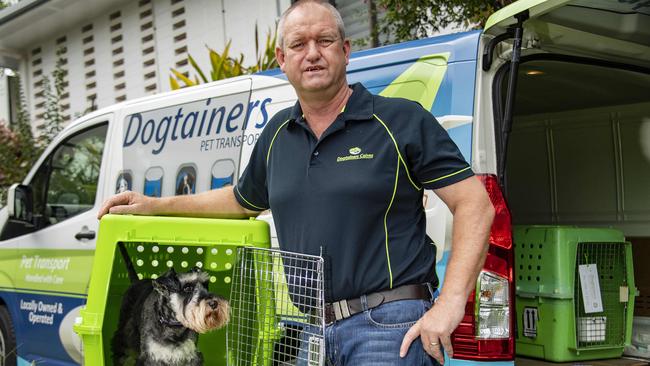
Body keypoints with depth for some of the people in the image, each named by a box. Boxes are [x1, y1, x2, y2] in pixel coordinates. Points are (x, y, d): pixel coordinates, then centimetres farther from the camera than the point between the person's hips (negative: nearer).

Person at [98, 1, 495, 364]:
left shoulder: (402, 121, -4)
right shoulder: (278, 134, 13)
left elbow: (474, 204, -7)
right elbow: (242, 200, 31)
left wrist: (449, 303, -16)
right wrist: (155, 205, 26)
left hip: (387, 324, -5)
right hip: (306, 331, 6)